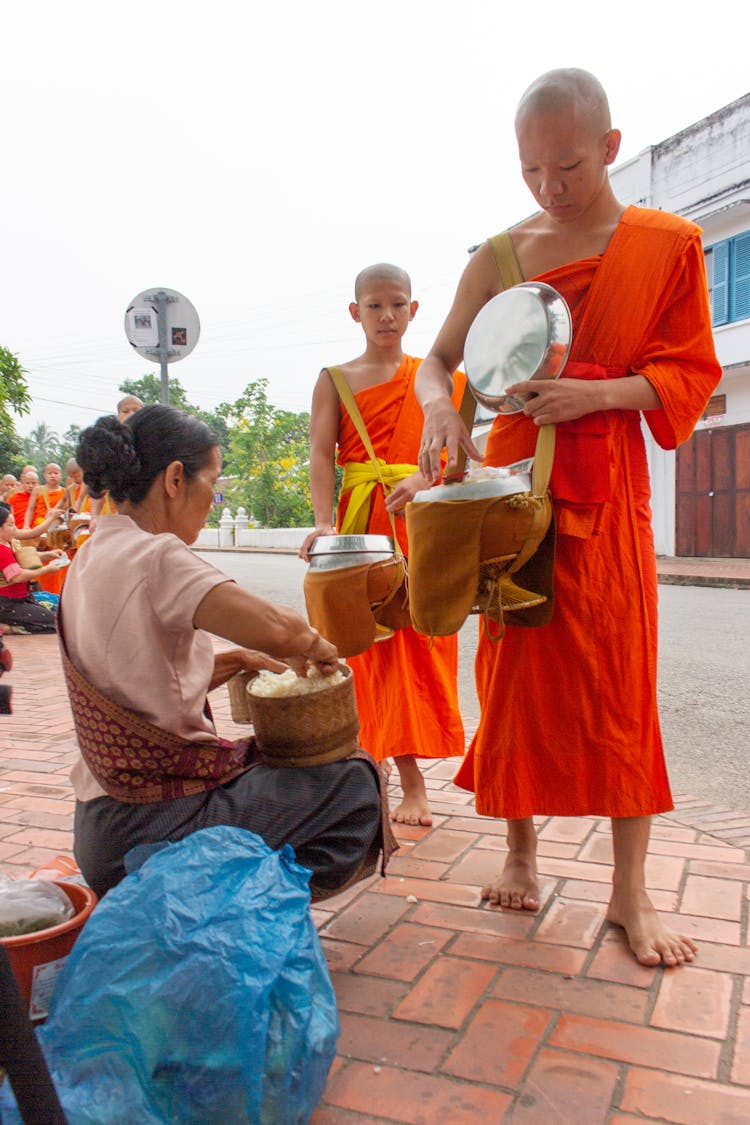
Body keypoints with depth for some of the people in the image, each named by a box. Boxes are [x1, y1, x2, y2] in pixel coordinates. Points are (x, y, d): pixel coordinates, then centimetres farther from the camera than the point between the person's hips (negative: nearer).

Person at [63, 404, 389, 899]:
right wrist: (316, 647, -11)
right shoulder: (156, 556, -19)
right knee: (355, 782, 0)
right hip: (151, 831, -9)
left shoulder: (91, 557, 10)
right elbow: (278, 628, -32)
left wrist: (234, 661, 8)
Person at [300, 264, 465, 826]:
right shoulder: (335, 379, 9)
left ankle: (411, 773, 9)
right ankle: (409, 774, 13)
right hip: (359, 520, 1)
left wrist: (422, 480, -24)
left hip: (420, 519, 0)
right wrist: (324, 522, -18)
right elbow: (322, 453, -2)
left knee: (416, 639, -1)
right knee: (370, 639, 1)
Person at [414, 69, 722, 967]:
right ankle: (520, 855, 22)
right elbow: (438, 359, 9)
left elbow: (691, 372, 1)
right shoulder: (498, 258, 5)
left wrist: (597, 392, -16)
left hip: (609, 488, -1)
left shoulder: (670, 244, 2)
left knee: (620, 680, -1)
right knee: (516, 672, 4)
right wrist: (438, 405, -14)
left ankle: (630, 891, 12)